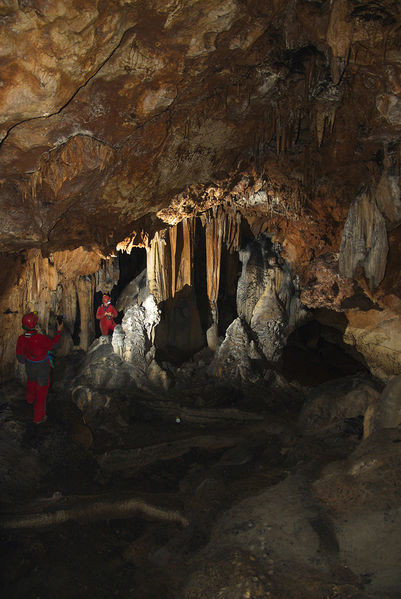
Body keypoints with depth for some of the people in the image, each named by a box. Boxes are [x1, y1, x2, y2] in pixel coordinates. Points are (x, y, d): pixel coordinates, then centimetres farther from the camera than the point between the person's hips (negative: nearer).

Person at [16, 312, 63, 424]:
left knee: (31, 382, 35)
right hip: (42, 368, -5)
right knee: (41, 391, 12)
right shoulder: (41, 339, -36)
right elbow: (52, 344, -14)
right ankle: (38, 417, 26)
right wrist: (59, 331, -4)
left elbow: (20, 357, -7)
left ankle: (30, 399, 66)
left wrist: (25, 362, 15)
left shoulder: (21, 339, -21)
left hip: (29, 366, 5)